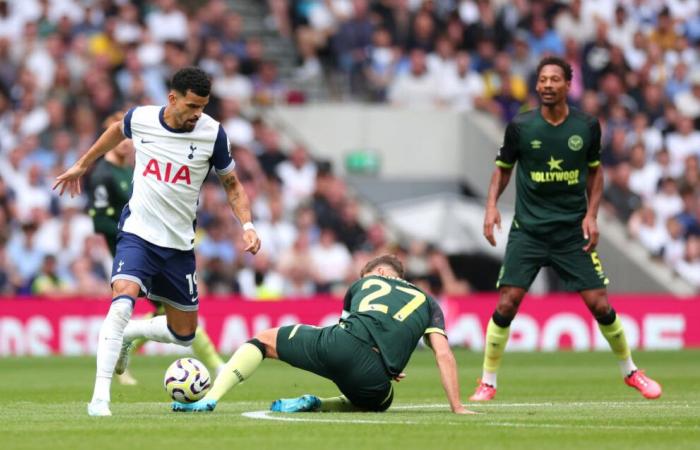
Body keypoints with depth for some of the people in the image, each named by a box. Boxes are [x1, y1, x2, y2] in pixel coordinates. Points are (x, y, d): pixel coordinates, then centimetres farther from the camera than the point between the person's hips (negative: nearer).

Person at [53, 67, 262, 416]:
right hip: (137, 233, -2)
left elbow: (232, 185, 3)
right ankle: (100, 397, -26)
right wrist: (82, 165, 27)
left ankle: (127, 334, 39)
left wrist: (247, 225, -12)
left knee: (183, 334, 9)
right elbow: (117, 131, 17)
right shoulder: (140, 118, -9)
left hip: (179, 243, 2)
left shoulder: (212, 133, -10)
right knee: (122, 302, -28)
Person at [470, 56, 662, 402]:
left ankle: (630, 371, 20)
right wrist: (491, 205, -7)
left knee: (600, 305, -2)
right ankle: (488, 383, 3)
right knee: (506, 304, -11)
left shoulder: (587, 127, -1)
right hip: (528, 230, -1)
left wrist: (591, 214, 0)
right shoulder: (520, 127, -4)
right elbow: (502, 169, 9)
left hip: (573, 231, 1)